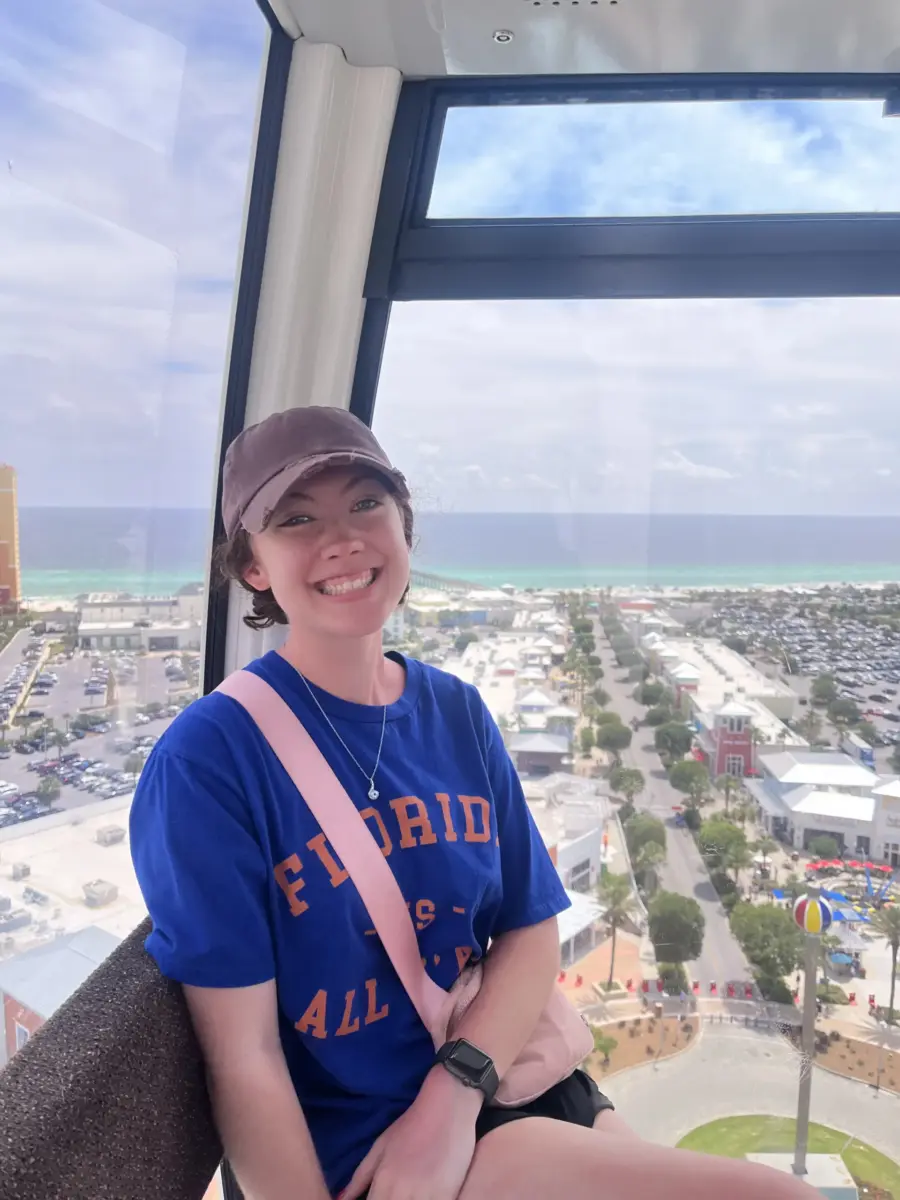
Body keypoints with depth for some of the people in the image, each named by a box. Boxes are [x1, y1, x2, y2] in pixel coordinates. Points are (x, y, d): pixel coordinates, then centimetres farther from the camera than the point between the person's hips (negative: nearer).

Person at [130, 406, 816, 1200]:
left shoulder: (455, 713, -1)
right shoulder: (208, 757, -18)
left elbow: (531, 927, 0)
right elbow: (243, 1054, -16)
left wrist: (454, 1094, -13)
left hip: (502, 1082, 5)